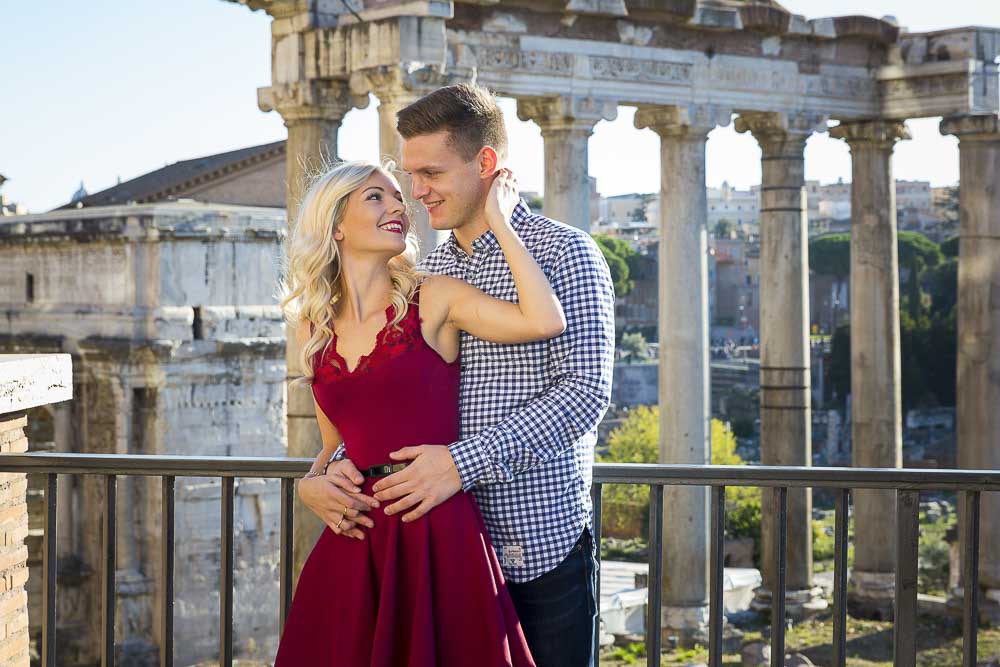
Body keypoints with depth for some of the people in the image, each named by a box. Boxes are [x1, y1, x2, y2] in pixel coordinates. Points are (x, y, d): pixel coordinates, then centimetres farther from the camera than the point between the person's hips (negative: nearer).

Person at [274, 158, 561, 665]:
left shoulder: (433, 301, -1)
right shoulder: (313, 327, 11)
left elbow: (545, 322, -17)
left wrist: (497, 218, -10)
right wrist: (314, 483, 0)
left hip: (436, 531, -4)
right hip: (357, 538, 4)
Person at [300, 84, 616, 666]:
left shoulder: (563, 254, -5)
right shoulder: (425, 273, 14)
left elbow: (584, 390, -14)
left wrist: (464, 462, -22)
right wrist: (336, 468, -6)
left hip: (543, 543, -5)